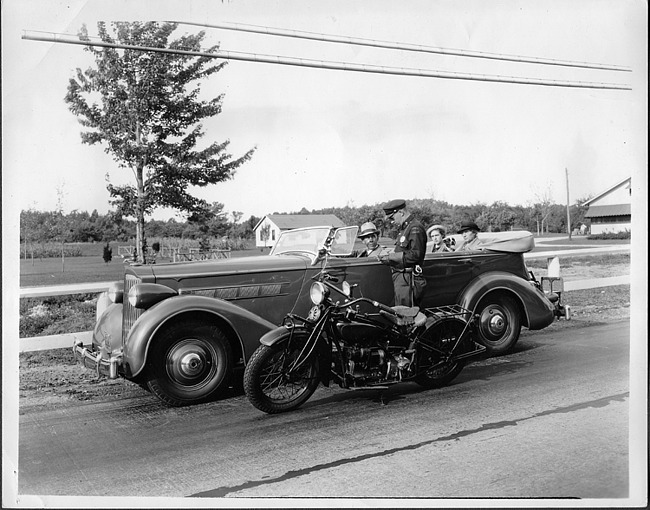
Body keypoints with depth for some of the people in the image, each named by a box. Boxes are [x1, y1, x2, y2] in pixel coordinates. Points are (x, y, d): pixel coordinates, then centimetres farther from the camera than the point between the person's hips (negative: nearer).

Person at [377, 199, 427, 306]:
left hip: (408, 280, -10)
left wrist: (391, 256, -15)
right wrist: (388, 257, 7)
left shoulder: (415, 229, -11)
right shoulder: (405, 228, 21)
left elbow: (415, 255, -20)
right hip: (401, 278, 10)